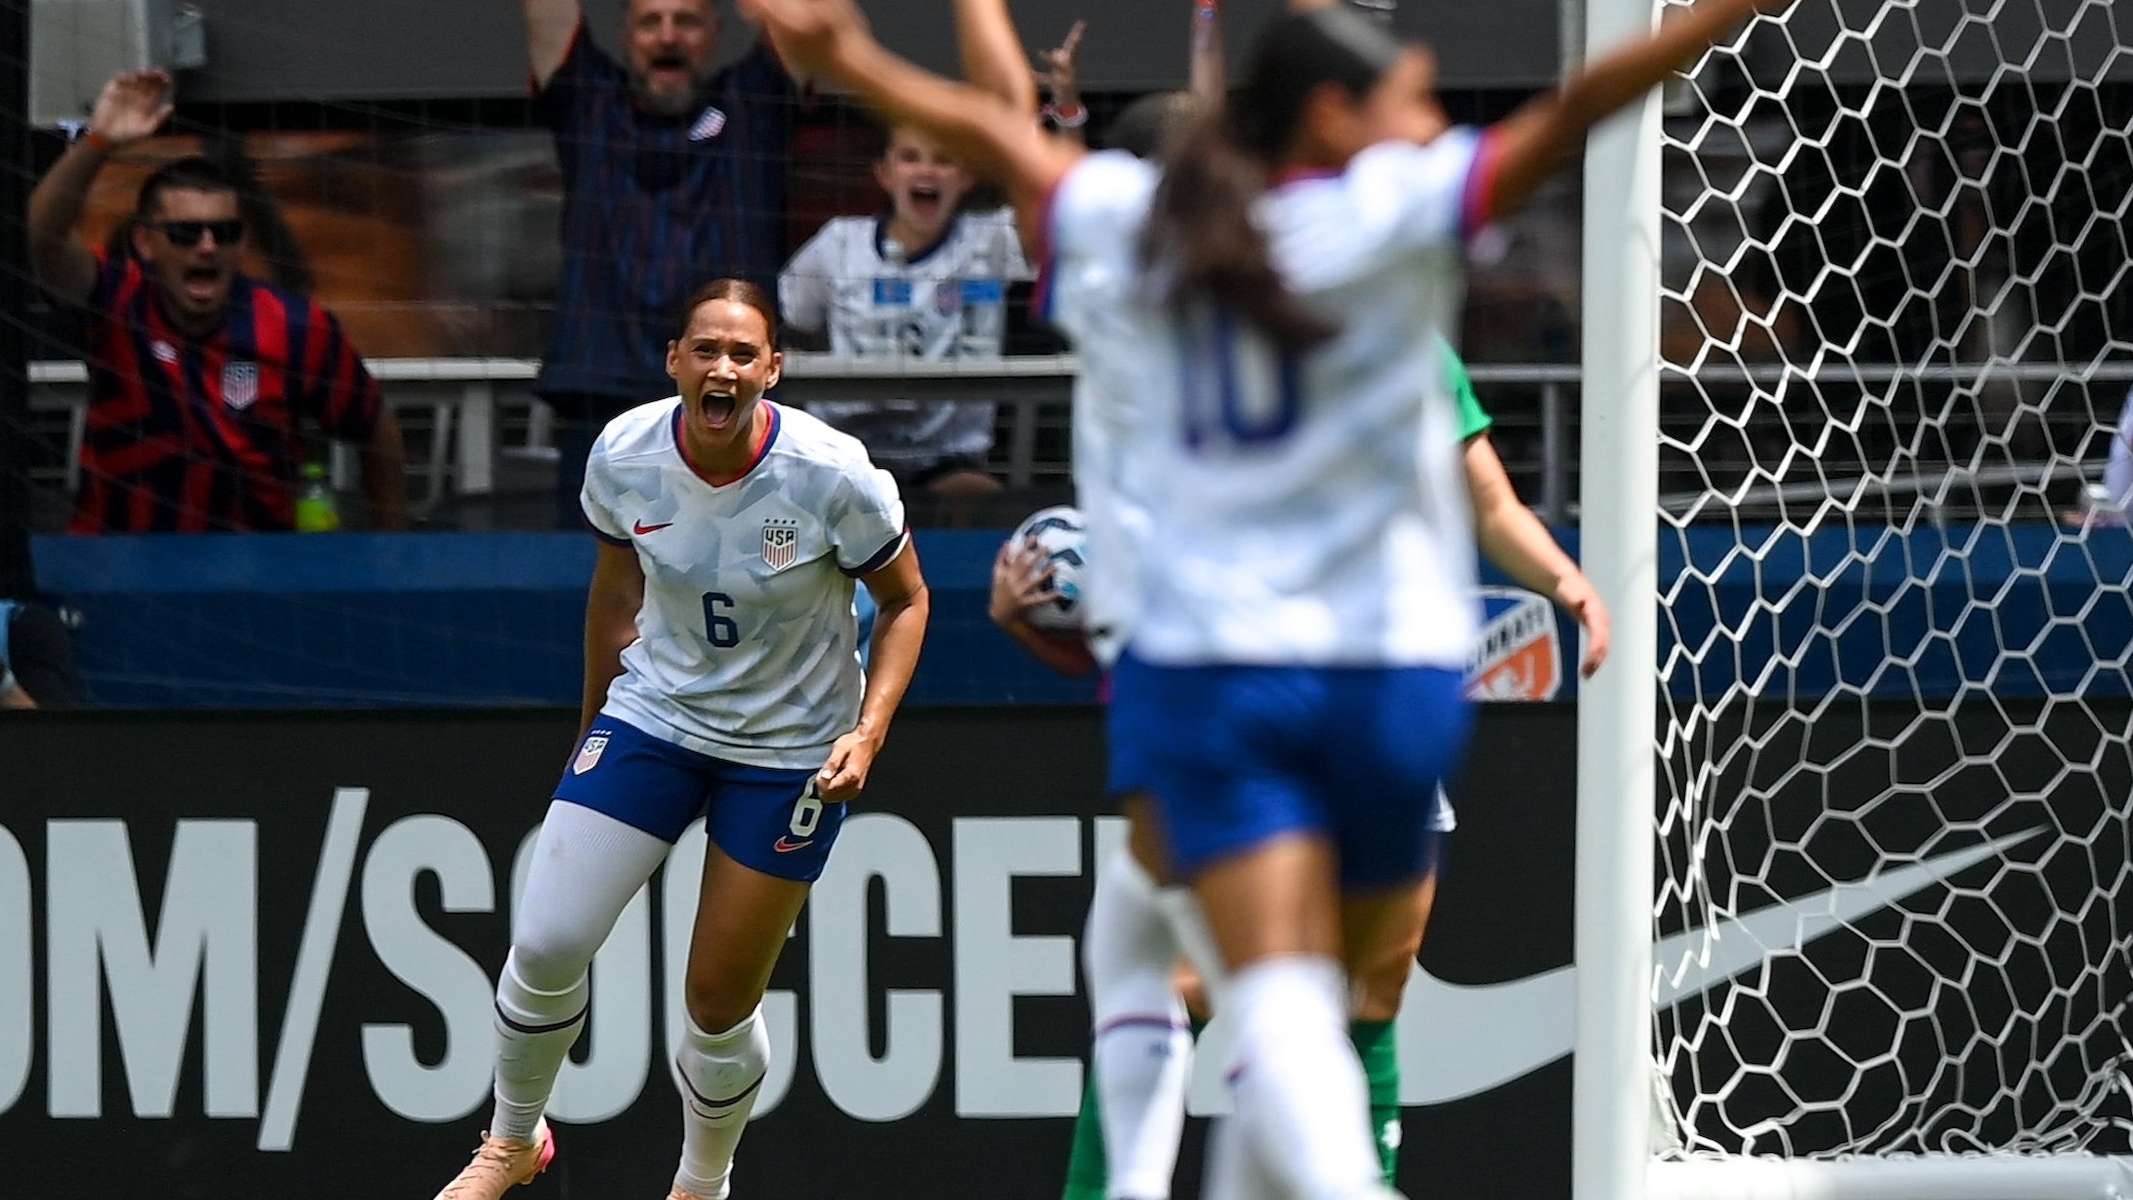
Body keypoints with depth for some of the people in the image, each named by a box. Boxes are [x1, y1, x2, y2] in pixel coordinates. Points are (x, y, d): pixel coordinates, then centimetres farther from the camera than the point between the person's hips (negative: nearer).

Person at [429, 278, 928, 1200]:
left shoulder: (833, 475, -22)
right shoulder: (624, 455, -13)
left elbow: (906, 601, -6)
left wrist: (867, 732, -19)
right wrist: (593, 721, 16)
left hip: (790, 754, -2)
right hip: (653, 714, 2)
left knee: (720, 1003, 2)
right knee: (545, 946, -8)